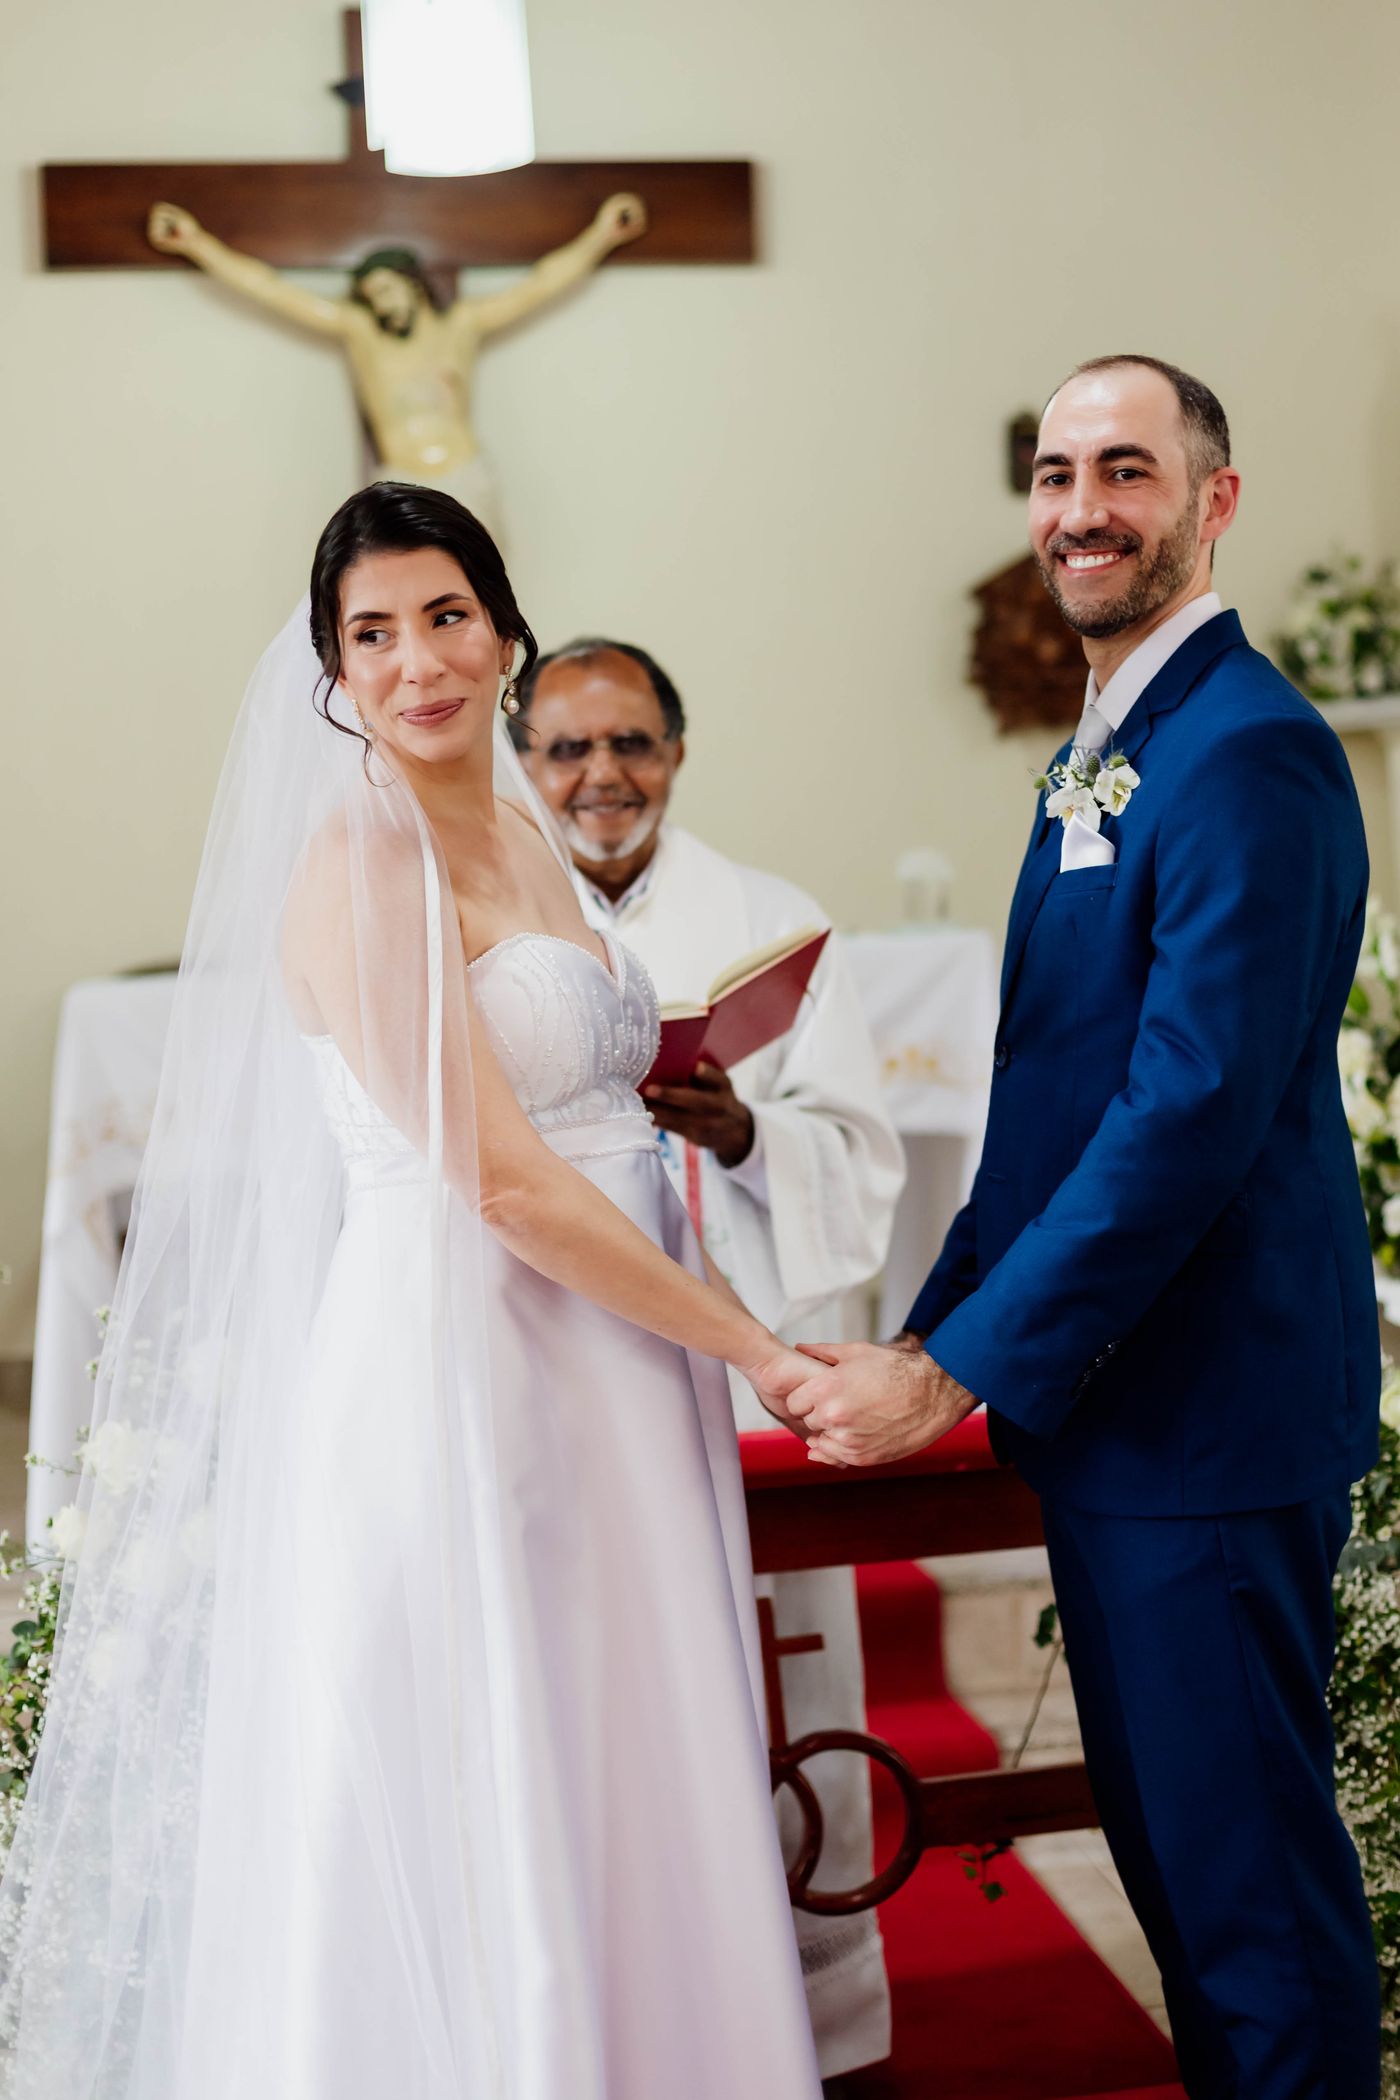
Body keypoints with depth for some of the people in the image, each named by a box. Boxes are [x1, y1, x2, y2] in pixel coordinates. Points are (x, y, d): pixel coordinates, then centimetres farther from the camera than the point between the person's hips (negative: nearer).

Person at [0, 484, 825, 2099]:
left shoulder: (526, 839, 13)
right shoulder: (356, 866, -13)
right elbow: (501, 1184, -19)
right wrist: (759, 1350, -13)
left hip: (601, 1372, 8)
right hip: (450, 1379, -8)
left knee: (611, 1821, 16)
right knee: (471, 1854, 3)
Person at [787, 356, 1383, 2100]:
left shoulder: (1250, 750, -16)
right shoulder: (1097, 759, 15)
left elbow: (1195, 1108, -24)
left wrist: (952, 1371, -21)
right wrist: (939, 1317, 13)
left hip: (1207, 1410, -9)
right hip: (1106, 1397, 10)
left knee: (1243, 1863, 3)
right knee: (1163, 1841, 20)